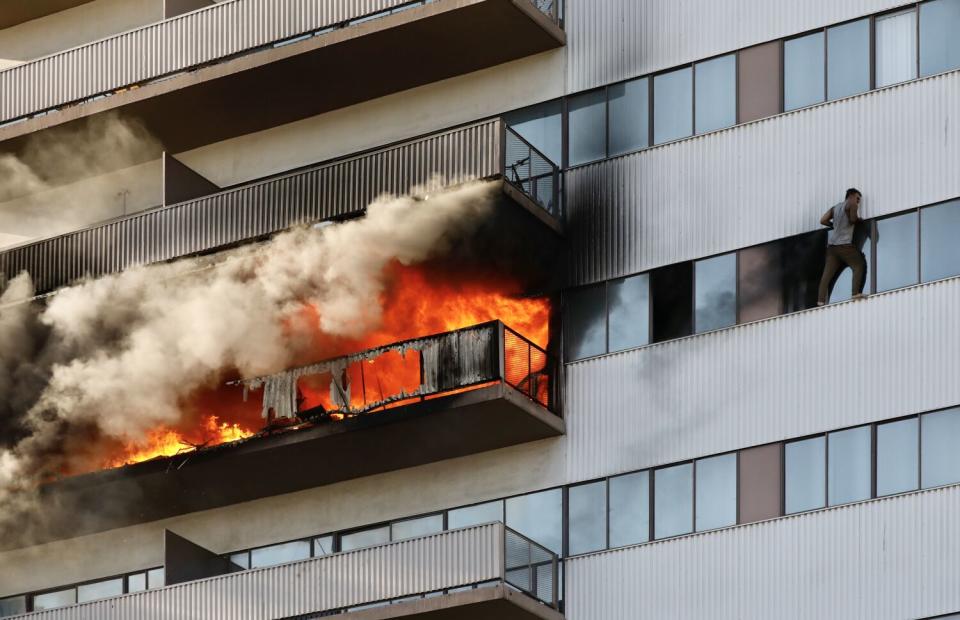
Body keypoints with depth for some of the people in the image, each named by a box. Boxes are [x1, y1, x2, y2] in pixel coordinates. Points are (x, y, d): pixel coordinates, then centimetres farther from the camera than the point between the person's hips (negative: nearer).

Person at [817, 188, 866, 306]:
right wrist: (859, 219, 9)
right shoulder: (852, 204, 1)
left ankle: (821, 300, -9)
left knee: (828, 273, 0)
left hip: (832, 244, 7)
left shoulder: (835, 207, 20)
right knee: (860, 266, -3)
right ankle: (856, 293, -19)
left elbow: (823, 220, 14)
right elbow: (853, 219, -12)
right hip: (844, 244, -7)